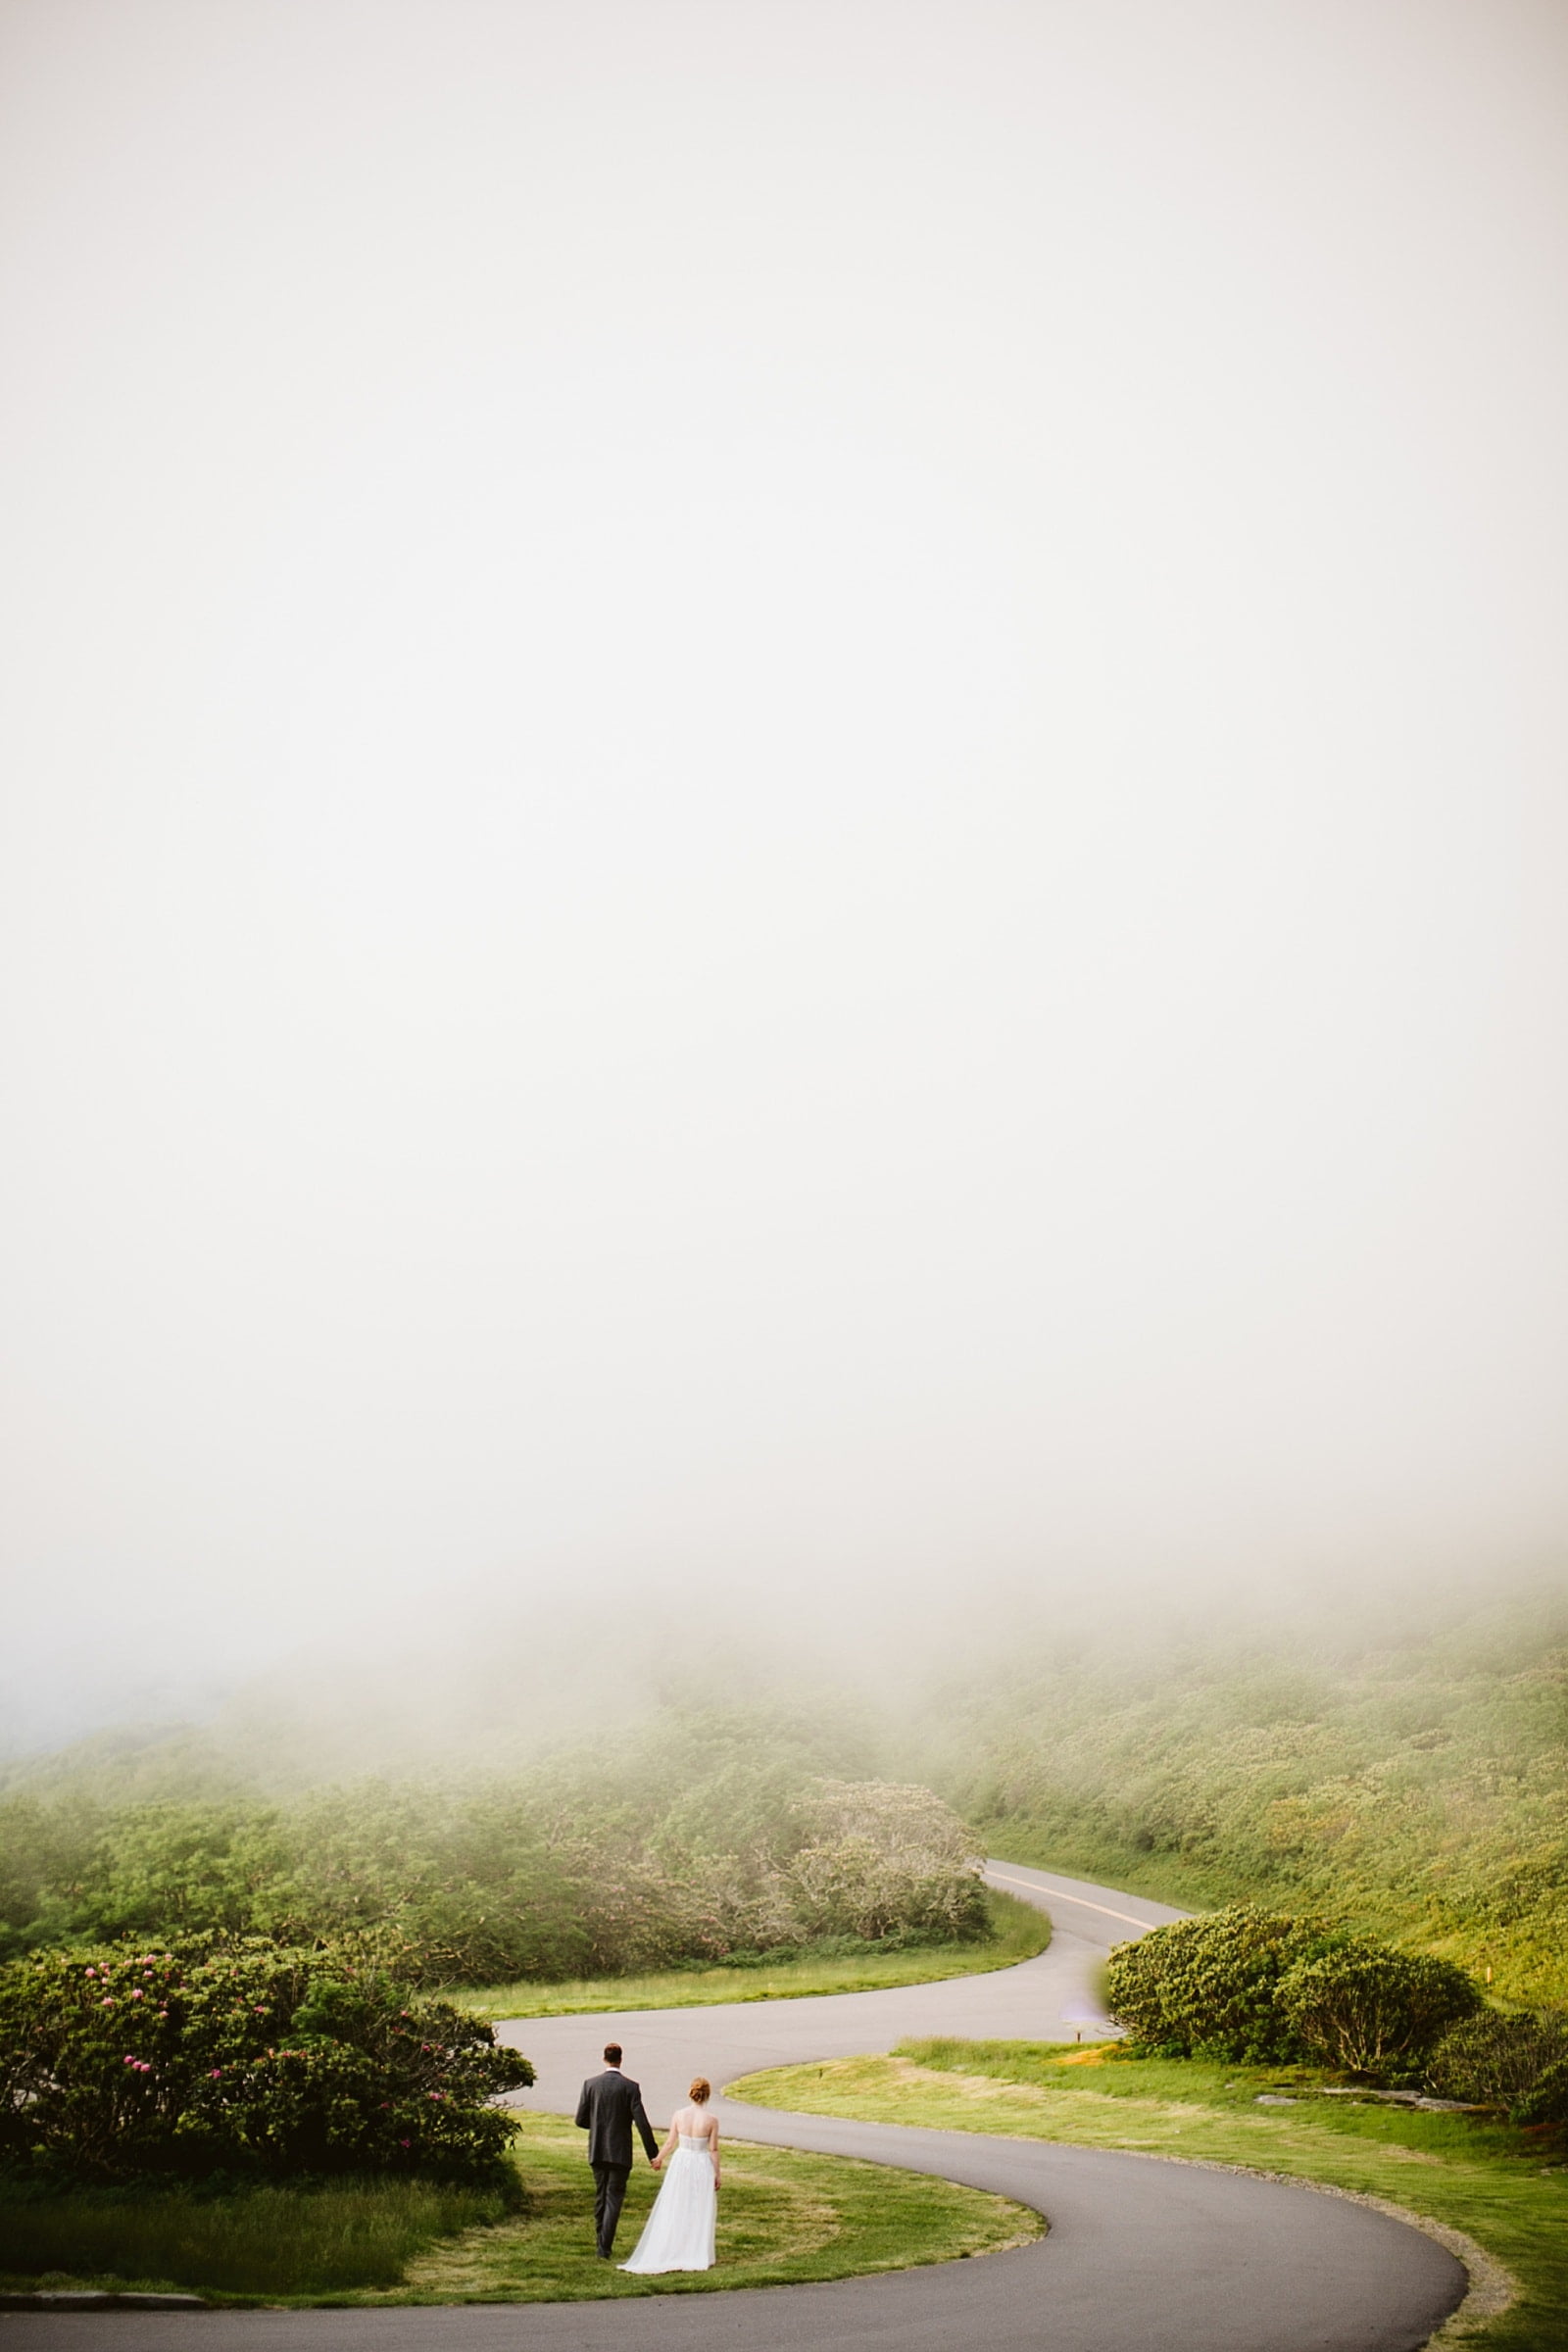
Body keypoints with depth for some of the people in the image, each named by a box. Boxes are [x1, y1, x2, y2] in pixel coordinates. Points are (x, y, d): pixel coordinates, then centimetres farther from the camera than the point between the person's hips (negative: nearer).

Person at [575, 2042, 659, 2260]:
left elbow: (581, 2120, 0)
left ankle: (603, 2241, 24)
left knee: (600, 2196, 17)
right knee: (614, 2197, 2)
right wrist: (653, 2153, -6)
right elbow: (641, 2123, -12)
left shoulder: (590, 2084, -3)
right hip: (620, 2152, -3)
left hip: (597, 2151, 3)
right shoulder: (630, 2086, -10)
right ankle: (604, 2247, -7)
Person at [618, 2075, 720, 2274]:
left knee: (674, 2210, 14)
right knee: (700, 2212, 11)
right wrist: (717, 2174, 3)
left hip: (681, 2163, 2)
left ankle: (671, 2253, 19)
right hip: (702, 2166, -2)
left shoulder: (678, 2116, -8)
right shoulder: (711, 2120, -14)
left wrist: (659, 2159, 18)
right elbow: (713, 2150, -9)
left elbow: (670, 2143, 0)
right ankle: (698, 2256, 14)